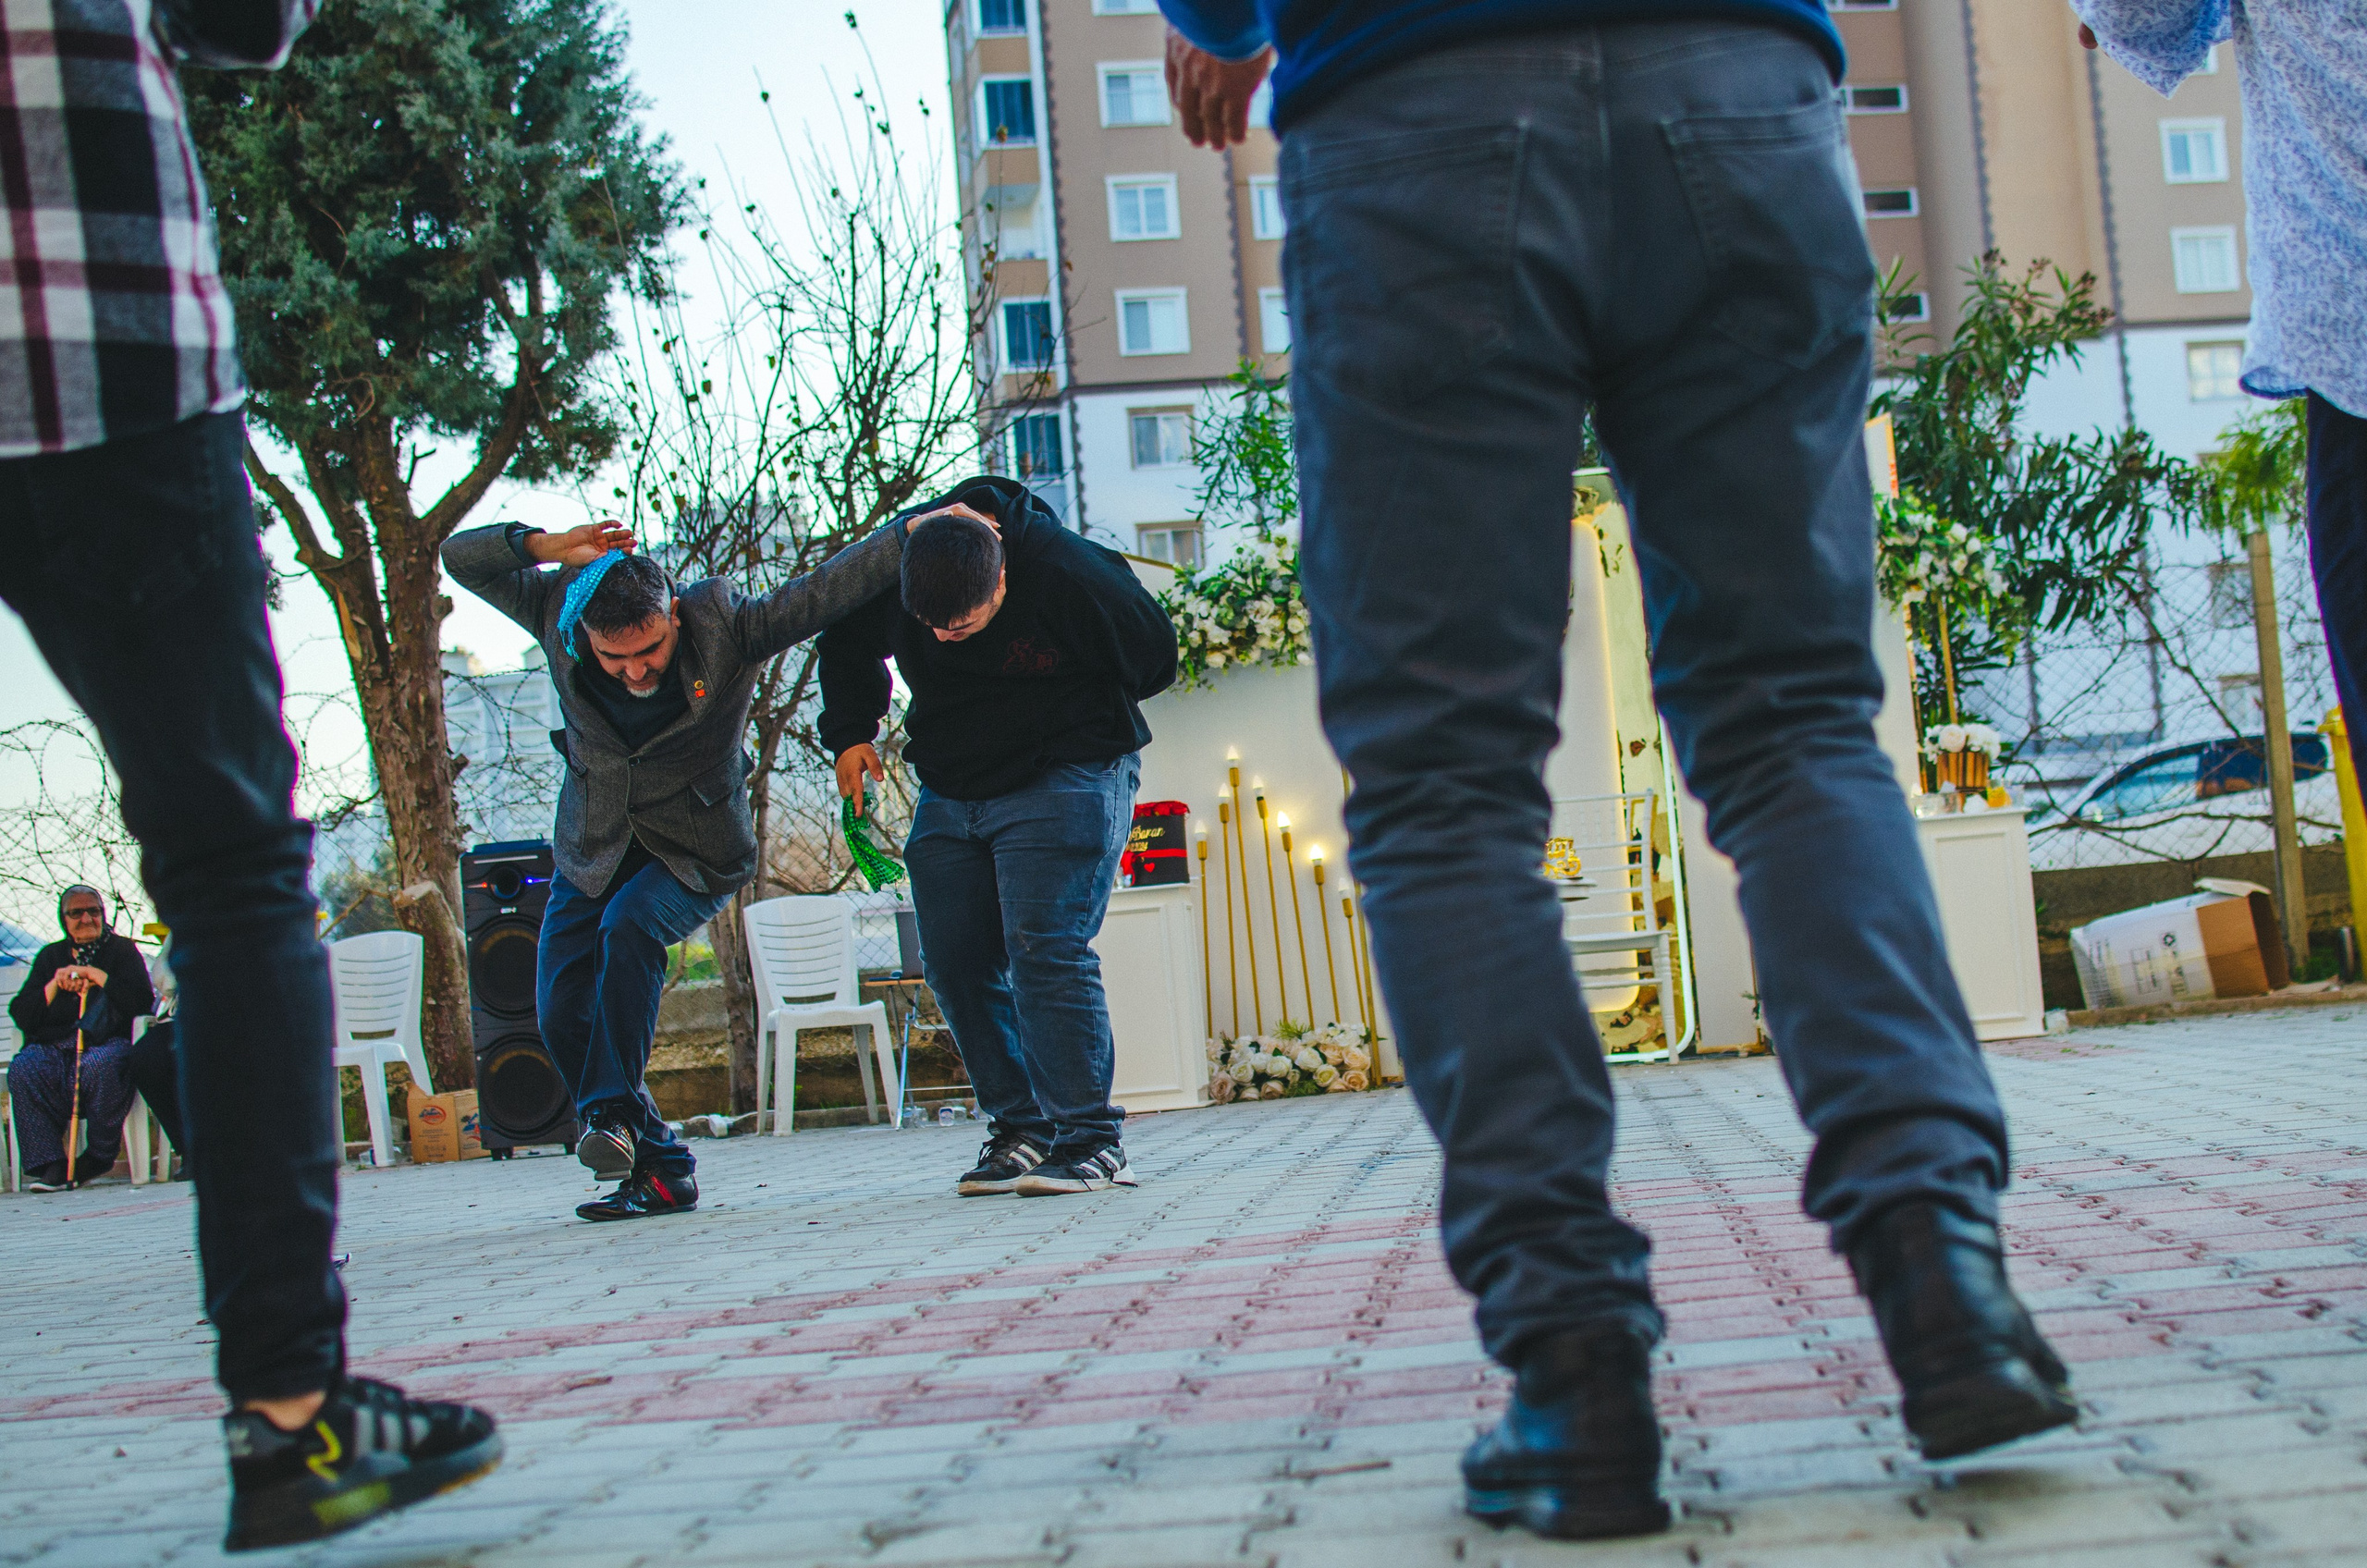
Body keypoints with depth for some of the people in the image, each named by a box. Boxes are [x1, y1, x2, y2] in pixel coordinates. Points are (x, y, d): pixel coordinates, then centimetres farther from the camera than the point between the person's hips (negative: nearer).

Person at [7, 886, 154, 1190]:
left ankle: (100, 1156, -19)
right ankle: (50, 1165, -29)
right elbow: (21, 1016, 13)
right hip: (54, 1047, 3)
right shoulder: (51, 956, 22)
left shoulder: (121, 950, 13)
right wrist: (55, 985, -3)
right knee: (22, 1068, -29)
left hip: (107, 1043, -3)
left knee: (100, 1064, -38)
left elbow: (143, 1002, -4)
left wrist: (94, 975, -6)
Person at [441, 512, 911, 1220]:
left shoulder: (725, 625, -22)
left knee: (631, 925, -34)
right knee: (562, 1016, -3)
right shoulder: (561, 612, -15)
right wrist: (547, 546, -31)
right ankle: (660, 1169, 7)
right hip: (594, 849, 4)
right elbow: (461, 558, -14)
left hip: (697, 851, -4)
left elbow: (827, 587, -24)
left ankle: (613, 1112, -28)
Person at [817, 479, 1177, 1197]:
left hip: (1063, 786, -6)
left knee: (1044, 948, -18)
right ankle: (1021, 1129, 12)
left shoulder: (1068, 575, -24)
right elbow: (846, 643, 15)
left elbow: (1154, 660, -8)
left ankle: (1089, 1139, -12)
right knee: (953, 963, 3)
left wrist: (1068, 721, -2)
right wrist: (851, 730, 6)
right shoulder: (891, 570, -9)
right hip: (948, 795, 6)